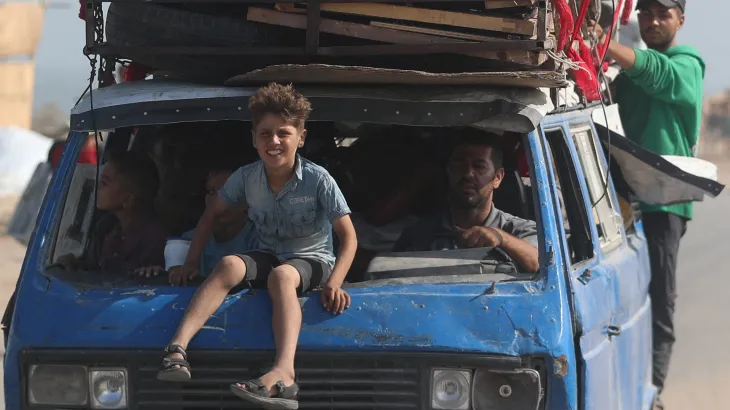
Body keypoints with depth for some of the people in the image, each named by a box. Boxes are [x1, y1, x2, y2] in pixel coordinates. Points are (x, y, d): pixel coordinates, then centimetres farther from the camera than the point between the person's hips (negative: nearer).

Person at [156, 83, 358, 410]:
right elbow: (212, 212, 13)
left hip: (312, 259, -4)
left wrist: (334, 284, -29)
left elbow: (348, 237, -14)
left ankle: (283, 373, -63)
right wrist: (192, 260, 4)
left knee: (281, 275, -39)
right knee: (230, 265, -30)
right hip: (268, 256, 4)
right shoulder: (246, 177, -4)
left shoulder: (318, 180, -15)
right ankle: (177, 348, -47)